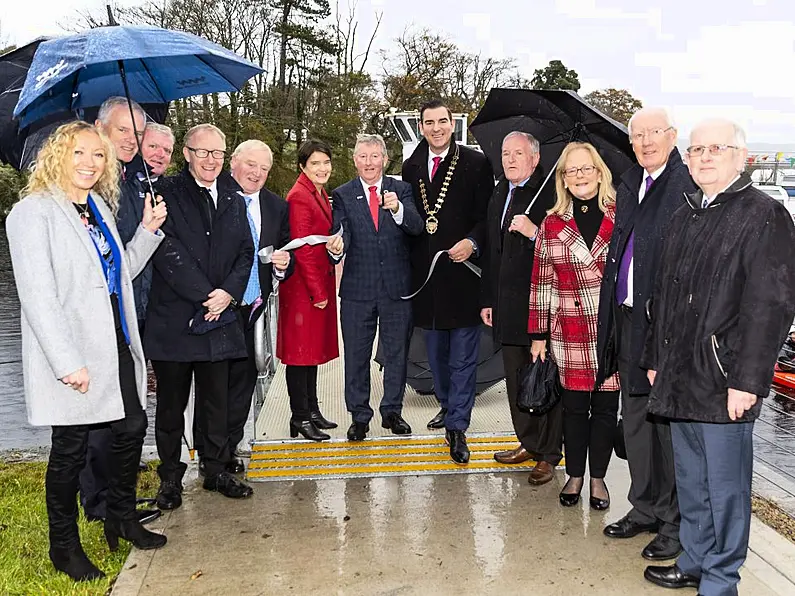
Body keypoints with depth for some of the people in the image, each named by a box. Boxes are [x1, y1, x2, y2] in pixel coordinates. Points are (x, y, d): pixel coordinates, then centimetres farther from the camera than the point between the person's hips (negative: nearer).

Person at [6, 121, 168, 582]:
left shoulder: (100, 207, 11)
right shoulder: (34, 213, -11)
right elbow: (38, 297, -17)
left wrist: (148, 231, 5)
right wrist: (68, 364, -21)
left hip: (117, 346, 7)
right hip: (72, 358, -7)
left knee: (132, 428, 13)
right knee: (71, 449, 5)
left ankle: (122, 519, 35)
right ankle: (64, 546, 25)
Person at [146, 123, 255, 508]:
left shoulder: (233, 199, 12)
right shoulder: (166, 193, -4)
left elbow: (246, 252, 9)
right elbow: (168, 252, -12)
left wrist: (229, 292, -8)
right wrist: (205, 296, -15)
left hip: (220, 316, 4)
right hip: (173, 317, -4)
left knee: (217, 400, 13)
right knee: (171, 404, 8)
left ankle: (216, 470, 28)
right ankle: (170, 479, 22)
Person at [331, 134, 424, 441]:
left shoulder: (401, 189, 2)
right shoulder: (342, 195, 2)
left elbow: (416, 228, -12)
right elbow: (341, 234, -8)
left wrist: (397, 209, -32)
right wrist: (337, 247, -32)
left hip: (397, 286, 1)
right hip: (358, 287, 0)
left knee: (396, 352, 11)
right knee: (356, 355, 8)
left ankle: (392, 411, 28)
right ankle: (359, 416, 22)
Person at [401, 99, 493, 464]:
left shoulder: (476, 163, -3)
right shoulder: (411, 167, 10)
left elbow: (486, 215, -5)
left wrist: (472, 242, -20)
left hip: (462, 270, -5)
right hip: (425, 274, 5)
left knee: (463, 356, -1)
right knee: (435, 351, 18)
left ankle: (457, 428, 6)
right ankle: (447, 406, 37)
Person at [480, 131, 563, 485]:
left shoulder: (550, 194, -8)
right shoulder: (499, 195, 16)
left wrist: (534, 233, -27)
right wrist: (487, 299, 18)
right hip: (507, 306, 8)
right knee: (516, 379, 15)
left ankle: (548, 455, 14)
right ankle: (529, 443, 31)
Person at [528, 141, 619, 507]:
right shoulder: (552, 225, 4)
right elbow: (542, 283, 5)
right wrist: (538, 336, 4)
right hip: (570, 334, 1)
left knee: (606, 405, 9)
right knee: (574, 405, 10)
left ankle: (598, 477, 25)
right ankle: (575, 475, 28)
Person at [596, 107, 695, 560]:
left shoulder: (689, 187, -10)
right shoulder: (629, 184, 13)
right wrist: (614, 324, 13)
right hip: (628, 321, 8)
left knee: (669, 423, 3)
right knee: (635, 421, 17)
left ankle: (676, 523, 19)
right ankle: (644, 509, 33)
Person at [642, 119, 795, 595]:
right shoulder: (685, 217, 15)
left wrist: (747, 380, -19)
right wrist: (656, 359, 17)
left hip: (725, 381, -7)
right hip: (680, 377, 7)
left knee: (724, 485, 4)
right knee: (691, 481, 19)